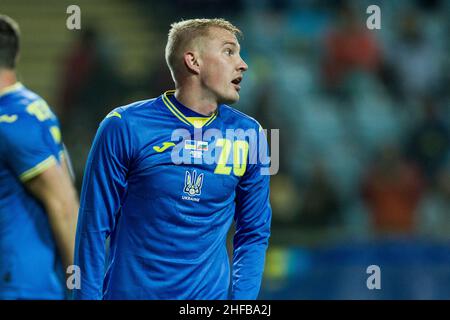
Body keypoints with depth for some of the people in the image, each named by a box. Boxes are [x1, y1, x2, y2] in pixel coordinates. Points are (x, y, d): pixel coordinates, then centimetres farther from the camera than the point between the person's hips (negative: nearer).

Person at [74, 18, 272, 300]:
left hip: (211, 292, 3)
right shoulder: (124, 127, -10)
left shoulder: (249, 135, -1)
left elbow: (254, 234, 5)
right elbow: (94, 227, -7)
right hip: (131, 290, -3)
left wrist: (241, 301, -5)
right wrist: (87, 295, -10)